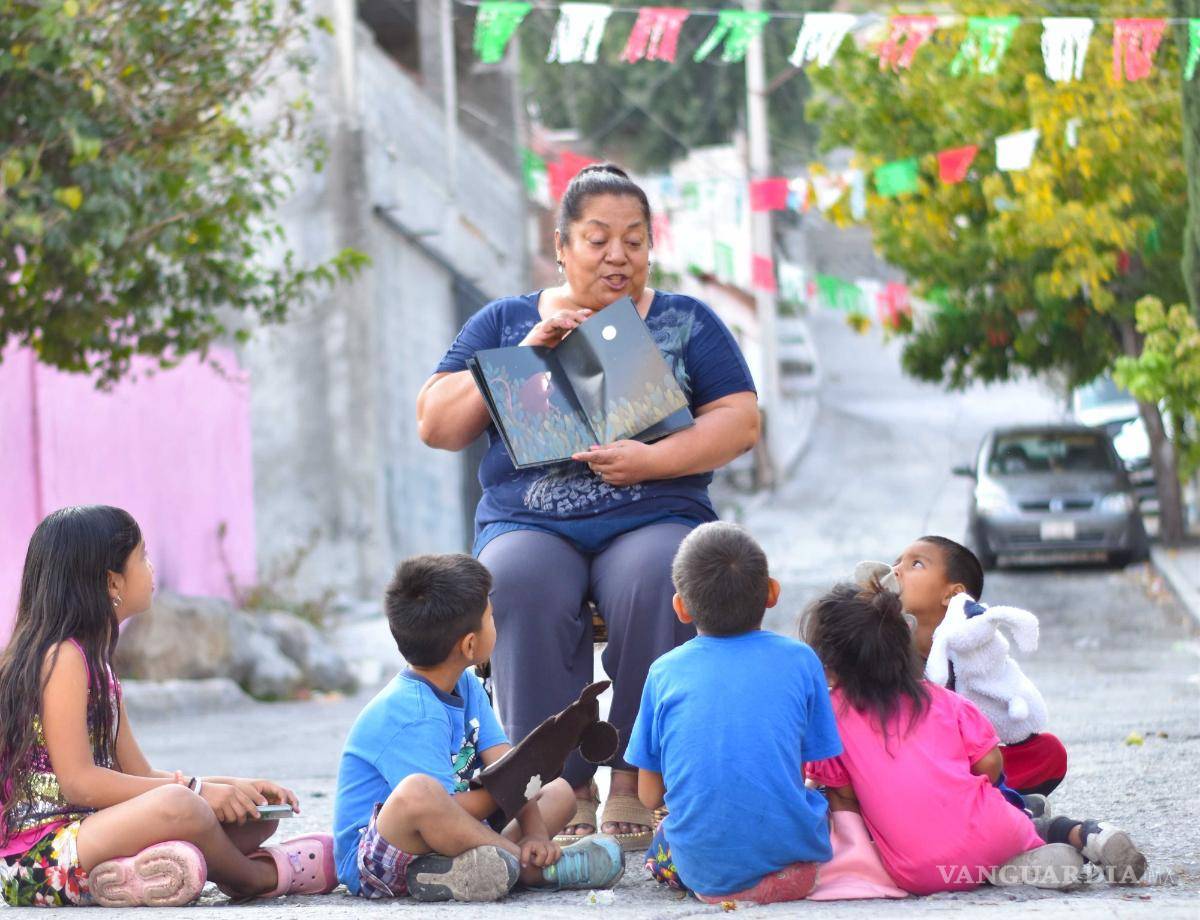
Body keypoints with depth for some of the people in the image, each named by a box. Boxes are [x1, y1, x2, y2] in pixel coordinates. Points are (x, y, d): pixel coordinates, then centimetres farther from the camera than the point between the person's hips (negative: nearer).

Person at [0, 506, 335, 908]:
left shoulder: (94, 662, 20)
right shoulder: (62, 656, -11)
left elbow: (137, 774, 19)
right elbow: (78, 781, -19)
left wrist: (233, 786, 5)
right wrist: (196, 790, -18)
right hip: (38, 856, -10)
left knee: (256, 815, 10)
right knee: (176, 806, -34)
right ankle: (257, 877, -6)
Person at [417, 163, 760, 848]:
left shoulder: (687, 323, 16)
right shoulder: (506, 322, 16)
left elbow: (740, 422, 5)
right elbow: (436, 425, 8)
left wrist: (651, 460, -12)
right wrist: (524, 356, -3)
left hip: (654, 517, 0)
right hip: (529, 524, 0)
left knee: (655, 584, -36)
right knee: (522, 586, -35)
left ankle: (634, 785, -25)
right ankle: (565, 789, -31)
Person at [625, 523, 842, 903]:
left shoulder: (665, 671, 3)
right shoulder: (799, 659, 2)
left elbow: (649, 795, 7)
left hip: (705, 873, 0)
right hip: (790, 857, 0)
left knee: (659, 851, 32)